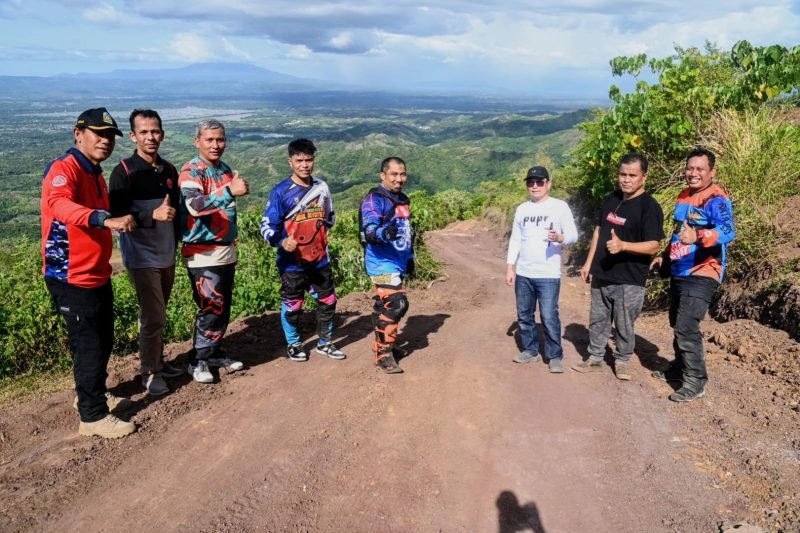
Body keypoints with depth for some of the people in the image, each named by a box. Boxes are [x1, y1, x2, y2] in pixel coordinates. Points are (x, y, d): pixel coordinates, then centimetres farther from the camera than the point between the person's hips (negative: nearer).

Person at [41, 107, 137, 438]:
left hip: (97, 275, 9)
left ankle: (92, 395, 39)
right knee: (89, 346, -1)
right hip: (72, 278, -9)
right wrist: (107, 220, -54)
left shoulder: (95, 174, 13)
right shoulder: (63, 169, -17)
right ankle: (93, 417, 12)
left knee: (103, 342, 20)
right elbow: (60, 205, -39)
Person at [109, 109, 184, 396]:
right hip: (142, 257, -5)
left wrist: (175, 242, 16)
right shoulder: (124, 171, -10)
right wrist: (153, 215, -27)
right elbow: (116, 216, -14)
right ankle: (149, 372, 11)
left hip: (167, 254, 6)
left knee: (157, 315, 16)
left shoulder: (169, 169, 8)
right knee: (154, 317, -4)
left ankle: (158, 362, 29)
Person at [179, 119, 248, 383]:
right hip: (202, 254, -7)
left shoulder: (226, 170, 10)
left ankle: (215, 353, 28)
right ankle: (197, 361, 9)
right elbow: (195, 206, -33)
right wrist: (229, 191, -46)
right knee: (211, 309, -7)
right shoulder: (190, 171, -13)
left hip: (226, 250, 7)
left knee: (224, 308, 13)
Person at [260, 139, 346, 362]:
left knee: (328, 301, 13)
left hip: (320, 259, 5)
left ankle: (325, 343, 32)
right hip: (293, 262, -5)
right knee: (292, 306, 9)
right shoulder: (281, 192, -12)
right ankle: (293, 345, 31)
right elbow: (267, 226, -14)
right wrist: (281, 242, -32)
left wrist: (321, 227, 6)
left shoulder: (322, 187, 5)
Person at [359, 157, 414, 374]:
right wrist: (384, 232, -48)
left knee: (384, 306, 17)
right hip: (383, 263, -9)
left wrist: (410, 257, 26)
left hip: (397, 263, 9)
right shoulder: (373, 199, -14)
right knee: (396, 304, -16)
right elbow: (369, 230, -27)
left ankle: (382, 345, 30)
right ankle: (383, 354, -8)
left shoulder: (403, 200, 14)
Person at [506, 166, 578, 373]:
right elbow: (515, 240, 12)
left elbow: (573, 235, -8)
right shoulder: (522, 209, 10)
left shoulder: (560, 206, -4)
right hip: (523, 273, 5)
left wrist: (560, 238, -31)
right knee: (524, 315, 12)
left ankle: (555, 356, 8)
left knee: (549, 317, -6)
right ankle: (530, 351, 26)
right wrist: (510, 267, 8)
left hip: (548, 275, -5)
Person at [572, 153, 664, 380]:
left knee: (624, 325, 6)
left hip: (629, 280, -6)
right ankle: (595, 358, 29)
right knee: (598, 320, 15)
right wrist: (589, 263, 12)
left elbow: (653, 246, -19)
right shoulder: (612, 199, 7)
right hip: (601, 275, 6)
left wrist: (622, 245, -34)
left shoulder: (649, 207, -14)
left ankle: (622, 361, 25)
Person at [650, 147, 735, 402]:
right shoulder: (683, 196, 11)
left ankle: (695, 382, -3)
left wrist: (697, 237, -51)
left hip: (701, 275, -9)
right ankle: (680, 367, 34)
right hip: (679, 272, 9)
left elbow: (727, 231, -34)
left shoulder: (716, 200, -16)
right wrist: (665, 256, 24)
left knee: (687, 327, -13)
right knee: (677, 325, 18)